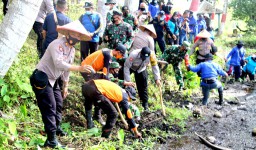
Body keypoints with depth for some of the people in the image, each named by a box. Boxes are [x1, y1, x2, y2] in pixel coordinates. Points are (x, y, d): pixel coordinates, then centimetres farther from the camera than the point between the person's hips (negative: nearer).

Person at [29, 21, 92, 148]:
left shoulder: (72, 49, 7)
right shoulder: (57, 44, -22)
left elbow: (66, 68, 15)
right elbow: (59, 63, -36)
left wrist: (65, 86, 17)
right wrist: (79, 68, -40)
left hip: (53, 80, 9)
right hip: (41, 78, -9)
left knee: (58, 104, 19)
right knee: (49, 107, -11)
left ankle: (56, 127, 41)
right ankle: (51, 140, -8)